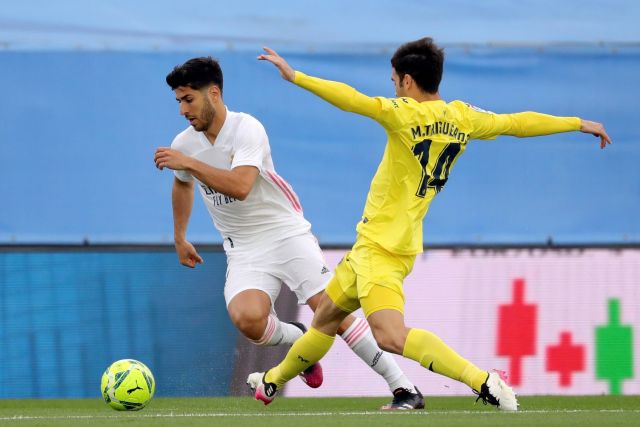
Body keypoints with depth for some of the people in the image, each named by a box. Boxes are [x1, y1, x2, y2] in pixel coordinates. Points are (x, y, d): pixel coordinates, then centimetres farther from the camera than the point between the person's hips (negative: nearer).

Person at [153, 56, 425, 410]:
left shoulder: (246, 128, -16)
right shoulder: (183, 145, 3)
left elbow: (240, 186, -32)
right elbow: (183, 185, 27)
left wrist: (189, 163, -33)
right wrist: (179, 238, 34)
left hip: (286, 232, -4)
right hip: (244, 252, 4)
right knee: (247, 317, -28)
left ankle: (404, 388, -10)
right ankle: (297, 339, 6)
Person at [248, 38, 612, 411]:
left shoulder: (408, 114, -16)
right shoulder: (463, 119, 6)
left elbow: (354, 100, -28)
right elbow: (520, 122, 15)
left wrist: (295, 77, -26)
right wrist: (578, 123, 27)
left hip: (381, 245, -10)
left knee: (390, 335, -24)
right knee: (327, 314, 26)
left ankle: (483, 381, -31)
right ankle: (276, 380, 44)